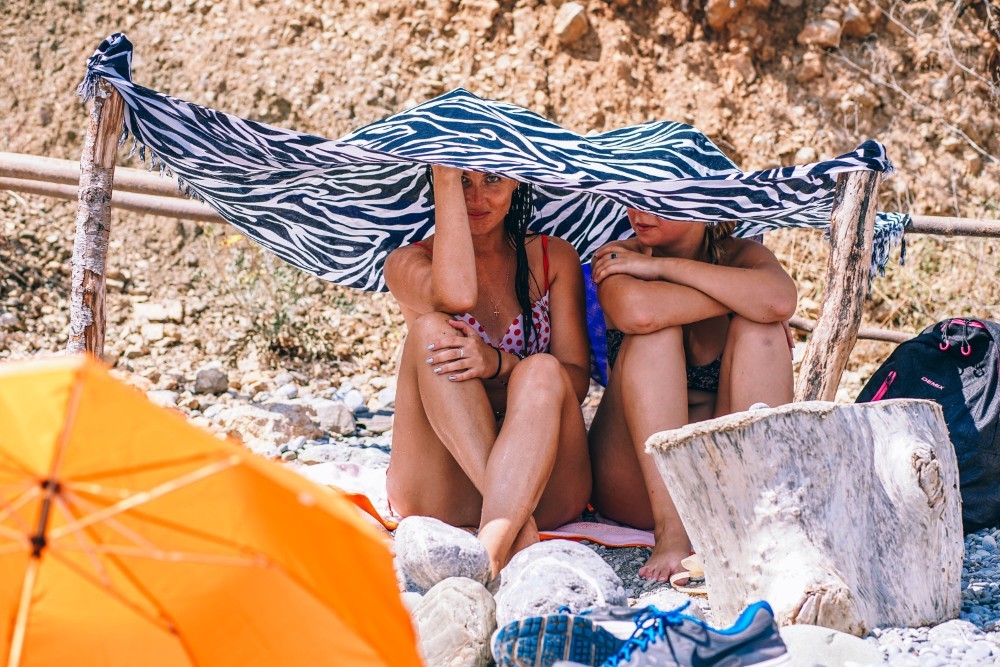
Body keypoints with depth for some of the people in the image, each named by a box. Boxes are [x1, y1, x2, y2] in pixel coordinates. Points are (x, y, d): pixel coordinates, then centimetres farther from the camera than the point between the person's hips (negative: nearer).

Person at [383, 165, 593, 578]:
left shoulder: (554, 258, 11)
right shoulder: (408, 262, 6)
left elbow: (578, 379, -3)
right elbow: (457, 294, -21)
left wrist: (499, 363, -22)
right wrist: (447, 179, -14)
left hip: (545, 488, 1)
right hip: (440, 495, 0)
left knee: (542, 370, -30)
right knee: (432, 331, -24)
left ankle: (492, 548, -50)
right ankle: (515, 526, -39)